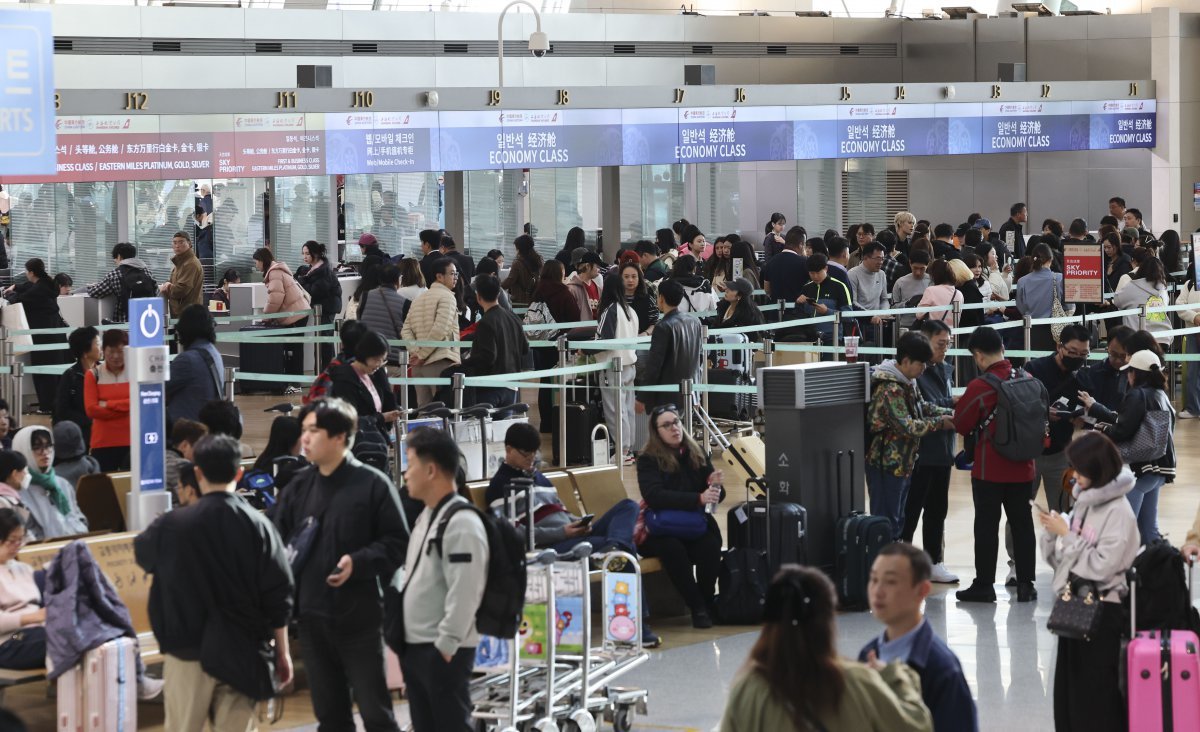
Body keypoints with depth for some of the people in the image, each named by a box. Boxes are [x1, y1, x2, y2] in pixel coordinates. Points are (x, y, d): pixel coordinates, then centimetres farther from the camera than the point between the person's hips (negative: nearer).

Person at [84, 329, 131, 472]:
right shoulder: (93, 375, 3)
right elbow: (91, 409, -6)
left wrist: (108, 404, -10)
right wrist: (126, 408, -11)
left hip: (132, 441, 0)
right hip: (103, 443, 0)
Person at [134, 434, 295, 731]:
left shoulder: (173, 526, -7)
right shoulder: (258, 526, -7)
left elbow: (141, 553, 16)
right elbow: (279, 596, -4)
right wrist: (282, 652, 7)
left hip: (189, 651, -1)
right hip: (241, 653, 1)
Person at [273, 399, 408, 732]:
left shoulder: (373, 485, -8)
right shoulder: (299, 486, 9)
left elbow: (397, 543, -7)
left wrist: (358, 562, -21)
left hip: (360, 617, -5)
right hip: (311, 616, 5)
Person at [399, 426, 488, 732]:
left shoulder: (461, 522, -17)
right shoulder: (426, 517, 15)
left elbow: (464, 594, -21)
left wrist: (445, 645, -20)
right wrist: (405, 640, 18)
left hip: (444, 651, -10)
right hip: (415, 647, 10)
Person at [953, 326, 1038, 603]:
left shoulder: (979, 387, -17)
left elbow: (961, 425, -7)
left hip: (989, 470, -5)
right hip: (1022, 468, 5)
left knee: (986, 526, 4)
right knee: (1022, 524, 11)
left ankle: (984, 585, 8)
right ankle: (1025, 584, 13)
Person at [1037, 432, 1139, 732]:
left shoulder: (1118, 511, -15)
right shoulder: (1084, 501, 8)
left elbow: (1101, 565, -21)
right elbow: (1058, 557, 12)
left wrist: (1066, 535, -16)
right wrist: (1054, 531, -6)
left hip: (1102, 609, -8)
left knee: (1096, 688, -1)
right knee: (1068, 683, 12)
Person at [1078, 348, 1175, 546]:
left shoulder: (1137, 395, -13)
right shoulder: (1161, 395, 14)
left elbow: (1122, 431, -19)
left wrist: (1103, 429, 0)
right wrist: (1094, 407, 21)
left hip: (1138, 468, -9)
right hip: (1158, 468, 9)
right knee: (1148, 529, 14)